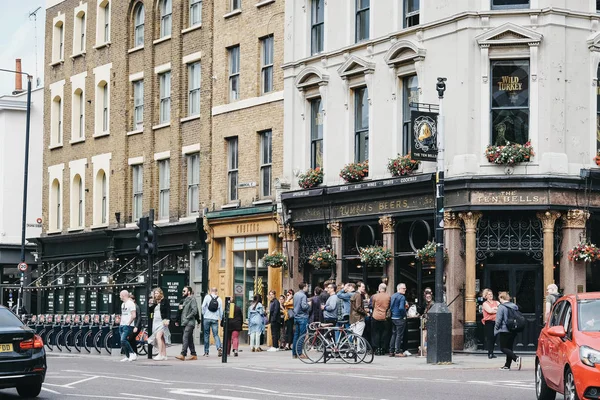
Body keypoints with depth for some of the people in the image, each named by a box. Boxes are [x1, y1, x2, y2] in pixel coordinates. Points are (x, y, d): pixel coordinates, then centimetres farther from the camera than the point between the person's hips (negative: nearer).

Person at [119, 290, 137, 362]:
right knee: (122, 342, 5)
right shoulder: (123, 304, 18)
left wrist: (128, 323, -16)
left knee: (123, 340, -20)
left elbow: (133, 316, -17)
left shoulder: (130, 303, -10)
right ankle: (127, 356, 11)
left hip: (127, 326, -9)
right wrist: (120, 323, 16)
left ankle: (133, 354, -12)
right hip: (121, 326, 9)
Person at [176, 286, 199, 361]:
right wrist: (181, 307, 8)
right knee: (189, 339, 11)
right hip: (185, 323, 9)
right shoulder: (185, 299, 18)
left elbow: (194, 311, -17)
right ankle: (193, 354, 16)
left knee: (185, 338, -16)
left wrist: (187, 317, -15)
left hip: (189, 323, -9)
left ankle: (183, 354, -21)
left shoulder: (192, 299, -9)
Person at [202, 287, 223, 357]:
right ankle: (219, 347, -22)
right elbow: (221, 310, 4)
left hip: (207, 318, -1)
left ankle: (206, 352, 11)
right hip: (215, 319, 1)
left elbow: (203, 306, -10)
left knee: (206, 335, 8)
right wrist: (221, 318, 16)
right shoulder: (219, 299, 4)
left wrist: (204, 313, 6)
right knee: (216, 335, 2)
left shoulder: (207, 297, -2)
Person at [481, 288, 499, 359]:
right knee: (489, 338, -8)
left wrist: (494, 308, -11)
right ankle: (490, 353, -8)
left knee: (494, 338, 5)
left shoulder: (496, 302, 16)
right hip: (488, 322, -4)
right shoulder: (485, 304, 2)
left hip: (495, 321, 5)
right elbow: (490, 311, -14)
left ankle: (491, 353, 12)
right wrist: (498, 310, -4)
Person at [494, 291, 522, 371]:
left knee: (503, 348, -2)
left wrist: (496, 329, -2)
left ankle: (516, 358, -22)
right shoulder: (515, 307, 9)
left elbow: (498, 320, -14)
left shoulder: (501, 307, -13)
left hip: (504, 330, -7)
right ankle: (507, 365, 15)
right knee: (509, 348, 14)